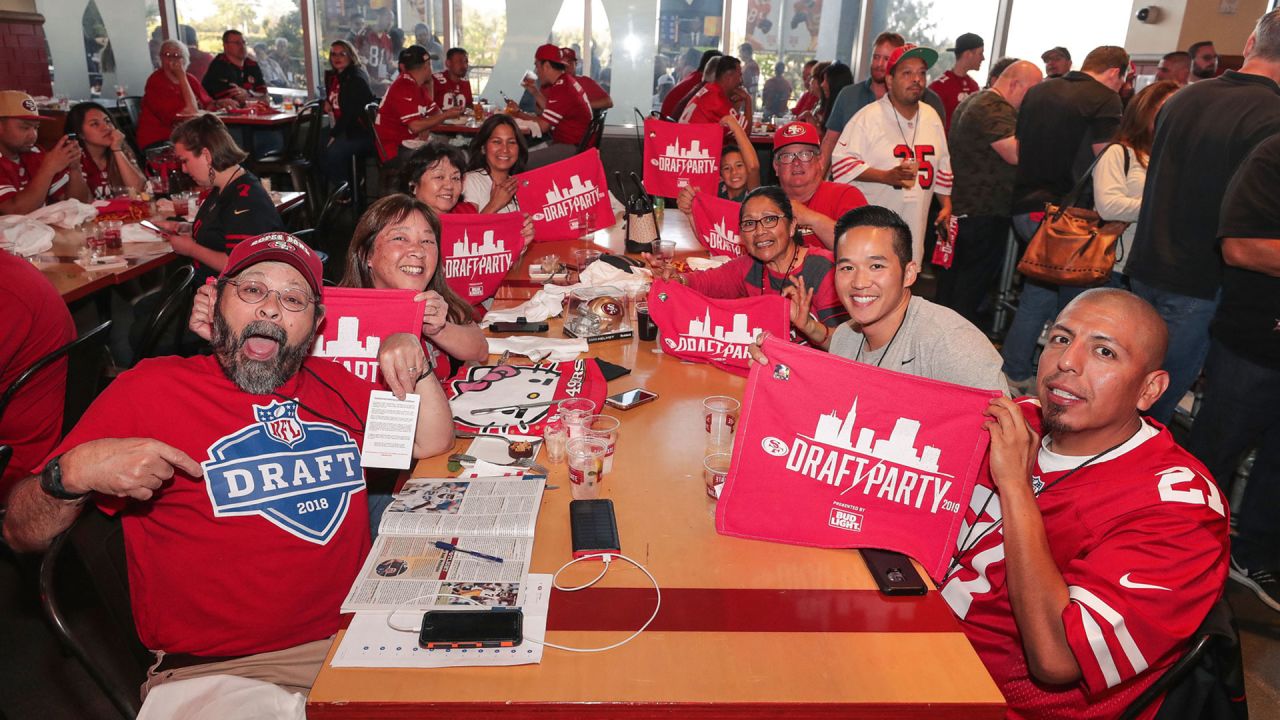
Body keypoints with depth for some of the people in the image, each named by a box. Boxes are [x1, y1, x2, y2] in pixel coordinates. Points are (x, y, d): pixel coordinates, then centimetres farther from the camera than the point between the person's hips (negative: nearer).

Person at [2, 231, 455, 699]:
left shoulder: (332, 385, 13)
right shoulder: (151, 388, 0)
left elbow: (432, 445, 18)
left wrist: (415, 365, 4)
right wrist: (74, 473, -19)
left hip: (356, 642, 4)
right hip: (213, 670, -3)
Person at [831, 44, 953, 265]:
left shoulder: (932, 117, 13)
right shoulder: (869, 116, -9)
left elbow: (942, 166, 22)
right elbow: (841, 161, -14)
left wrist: (946, 205, 17)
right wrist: (886, 176, -21)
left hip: (913, 229, 6)